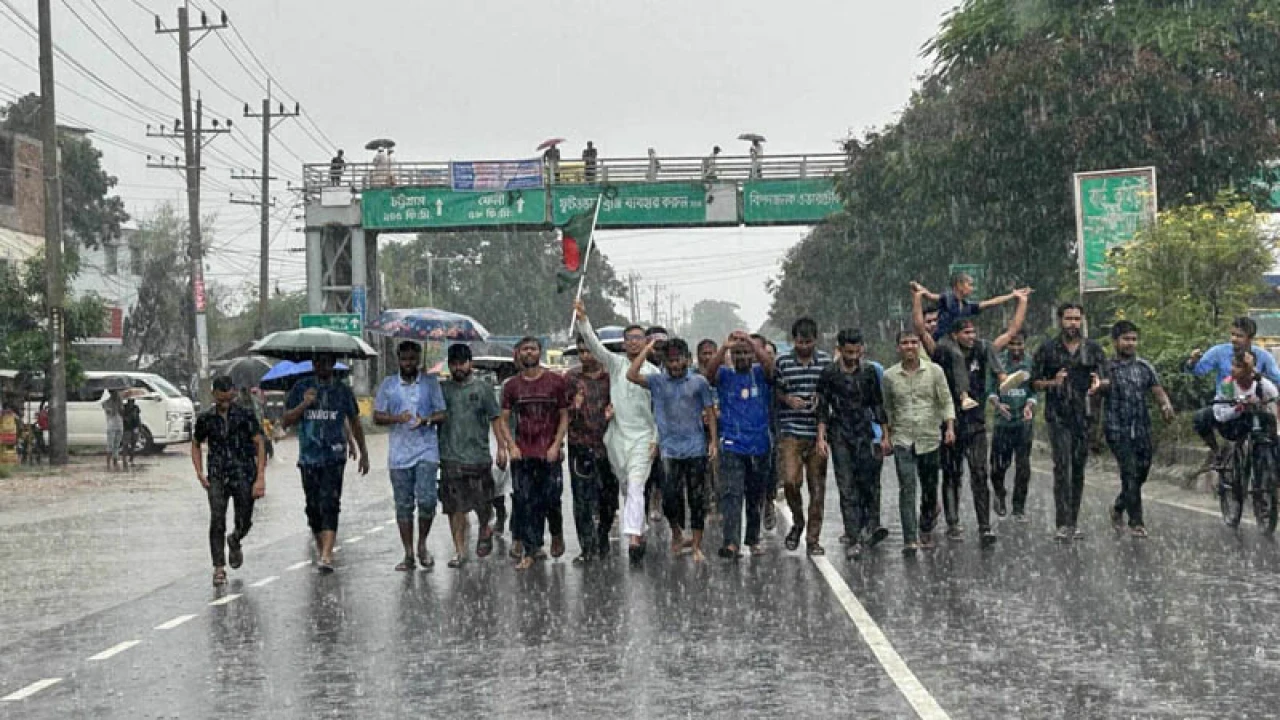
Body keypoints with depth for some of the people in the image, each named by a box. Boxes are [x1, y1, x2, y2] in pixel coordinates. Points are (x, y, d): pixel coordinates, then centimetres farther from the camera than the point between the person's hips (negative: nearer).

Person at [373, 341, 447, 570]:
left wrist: (427, 420, -15)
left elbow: (442, 414, 6)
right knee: (403, 506, 4)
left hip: (426, 451, -1)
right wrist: (397, 418, -12)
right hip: (399, 453, 1)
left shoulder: (430, 382, 6)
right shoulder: (388, 385, 8)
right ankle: (409, 555, 11)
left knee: (426, 500, -13)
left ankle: (422, 544, 10)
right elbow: (377, 417, 8)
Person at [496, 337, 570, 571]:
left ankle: (557, 535, 28)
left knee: (550, 499, -1)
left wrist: (555, 445, -7)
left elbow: (564, 417, 4)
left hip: (548, 453, -2)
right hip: (522, 454, 2)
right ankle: (528, 552, 3)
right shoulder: (512, 385, 8)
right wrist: (511, 446, -4)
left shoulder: (556, 382, 3)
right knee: (524, 503, -1)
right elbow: (504, 420, 10)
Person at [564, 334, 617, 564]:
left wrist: (613, 411, -9)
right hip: (580, 446, -1)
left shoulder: (611, 376, 4)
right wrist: (574, 408, -15)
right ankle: (587, 549, -1)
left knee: (608, 497, 8)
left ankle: (602, 541, 28)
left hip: (607, 444, 1)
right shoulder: (571, 377, 4)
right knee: (582, 499, -5)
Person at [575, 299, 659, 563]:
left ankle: (633, 537, -28)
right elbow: (594, 345, -8)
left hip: (642, 436, -3)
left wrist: (656, 438, -3)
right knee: (629, 488, 12)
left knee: (635, 486, -17)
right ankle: (641, 532, 26)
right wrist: (583, 319, -23)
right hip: (617, 436, 3)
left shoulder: (653, 372, 4)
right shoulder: (615, 363, 7)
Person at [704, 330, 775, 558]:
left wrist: (751, 342, -29)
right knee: (731, 494, -13)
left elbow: (769, 365, -17)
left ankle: (753, 540, 26)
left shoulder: (760, 374, 5)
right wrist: (724, 349, -32)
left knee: (756, 497, 12)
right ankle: (731, 543, -22)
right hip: (731, 447, -2)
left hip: (759, 447, 2)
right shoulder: (725, 375, 4)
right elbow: (710, 372, -17)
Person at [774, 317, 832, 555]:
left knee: (817, 487, 3)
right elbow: (774, 391, 10)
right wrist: (787, 399, -9)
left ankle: (813, 539, 12)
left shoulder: (826, 361, 6)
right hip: (790, 432, -1)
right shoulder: (783, 362, 3)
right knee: (791, 480, -15)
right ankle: (797, 522, 13)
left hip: (818, 433, 1)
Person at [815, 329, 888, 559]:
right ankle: (854, 539, -5)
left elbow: (878, 405, 12)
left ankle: (871, 526, 5)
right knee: (847, 489, -4)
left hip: (865, 436, 2)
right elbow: (822, 408, 2)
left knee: (869, 483, -6)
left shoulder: (869, 372, 6)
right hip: (840, 438, -2)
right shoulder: (829, 374, 0)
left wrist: (885, 436, 9)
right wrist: (821, 438, -6)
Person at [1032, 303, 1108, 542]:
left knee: (1079, 468, 6)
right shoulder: (1047, 349, 4)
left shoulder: (1093, 349, 10)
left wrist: (1098, 383, -13)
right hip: (1058, 416, -3)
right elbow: (1035, 382, 6)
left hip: (1085, 417, 3)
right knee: (1062, 466, -12)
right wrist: (1053, 383, -15)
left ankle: (1073, 522, 14)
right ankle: (1062, 524, -14)